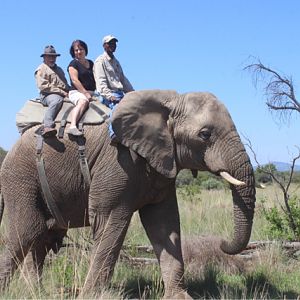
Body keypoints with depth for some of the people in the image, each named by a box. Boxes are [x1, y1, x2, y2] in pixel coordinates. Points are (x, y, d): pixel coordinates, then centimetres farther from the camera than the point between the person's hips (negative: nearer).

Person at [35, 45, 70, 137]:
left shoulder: (59, 69, 33)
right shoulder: (41, 69, 8)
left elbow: (65, 84, 35)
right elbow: (43, 86, -6)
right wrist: (61, 92, -11)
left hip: (64, 94, 9)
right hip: (48, 95, -9)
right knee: (57, 100, -40)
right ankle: (47, 127, -56)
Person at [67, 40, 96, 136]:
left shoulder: (90, 63, 24)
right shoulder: (73, 64, 4)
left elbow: (95, 78, 25)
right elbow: (75, 81, -7)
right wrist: (86, 93, -16)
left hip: (91, 92, 8)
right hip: (77, 92, -8)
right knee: (83, 101, -40)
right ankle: (72, 126, -59)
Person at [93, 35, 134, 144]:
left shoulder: (116, 62, 29)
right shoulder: (100, 61, 4)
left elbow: (123, 79, 33)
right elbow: (101, 82, -9)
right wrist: (109, 96, -23)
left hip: (120, 93, 9)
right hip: (108, 94, -9)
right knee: (117, 105, -38)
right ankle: (114, 134, -59)